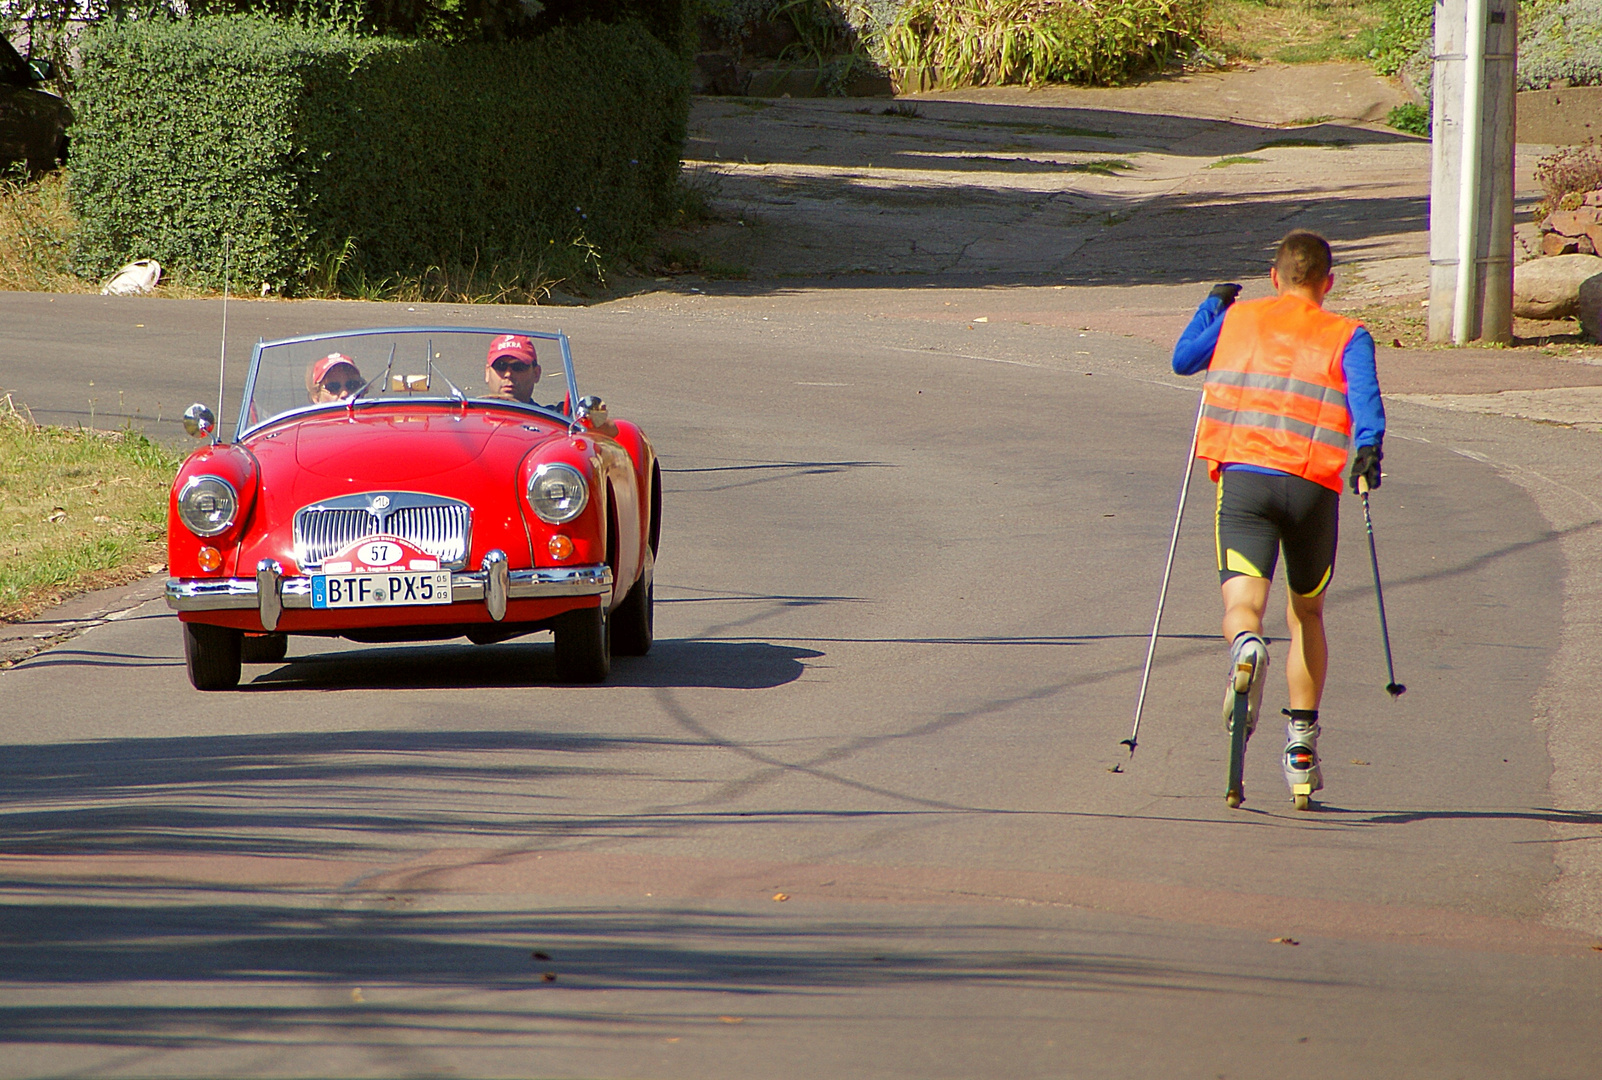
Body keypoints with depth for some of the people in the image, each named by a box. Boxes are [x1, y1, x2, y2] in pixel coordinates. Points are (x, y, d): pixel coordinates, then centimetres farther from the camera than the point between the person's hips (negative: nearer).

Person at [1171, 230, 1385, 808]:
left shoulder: (1238, 318, 17)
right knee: (1307, 614, 19)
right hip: (1314, 484, 0)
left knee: (1243, 603, -10)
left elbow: (1183, 358, 29)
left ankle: (1247, 647, -49)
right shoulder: (1347, 337, 11)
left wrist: (1212, 304, 41)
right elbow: (1363, 391, -8)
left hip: (1243, 474, 0)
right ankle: (1302, 747, 15)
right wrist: (1369, 445, -22)